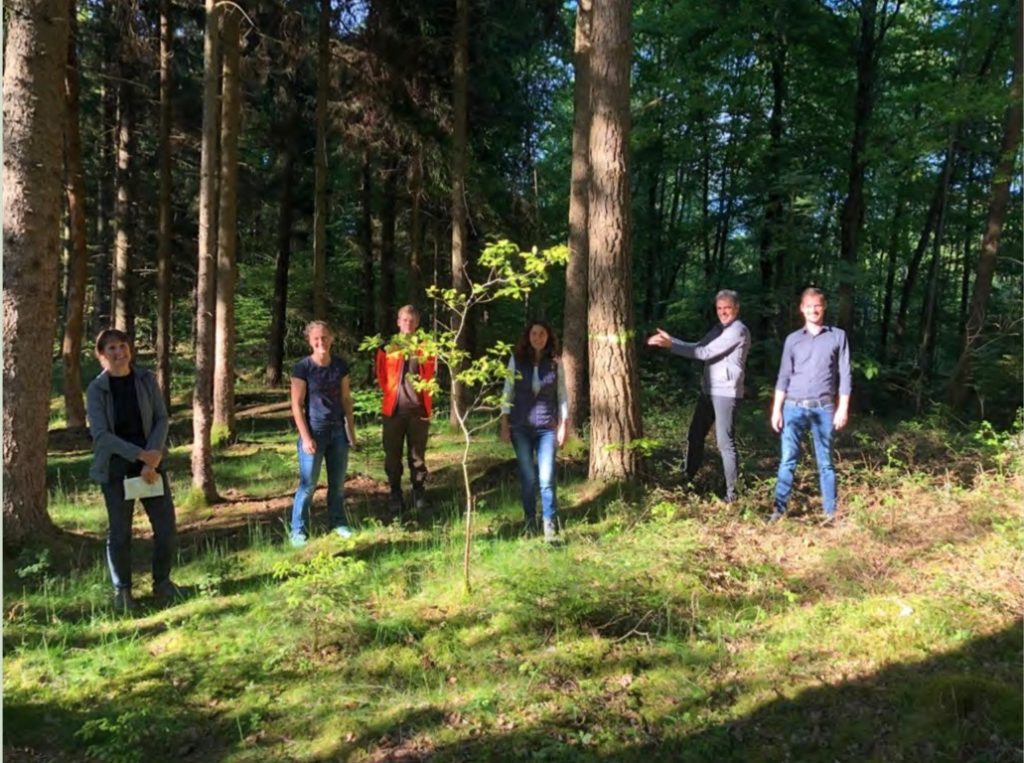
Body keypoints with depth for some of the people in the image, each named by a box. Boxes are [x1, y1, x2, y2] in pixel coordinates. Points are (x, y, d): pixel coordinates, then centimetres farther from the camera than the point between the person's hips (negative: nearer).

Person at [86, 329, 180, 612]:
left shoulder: (147, 380, 1)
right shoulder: (96, 389, -6)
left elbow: (161, 419, -2)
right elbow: (100, 434, -12)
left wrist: (152, 459, -14)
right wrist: (140, 454, -20)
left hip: (151, 461, 2)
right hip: (115, 465, -2)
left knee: (166, 524, 4)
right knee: (119, 531, 5)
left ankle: (162, 582, 23)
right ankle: (122, 591, 21)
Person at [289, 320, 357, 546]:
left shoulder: (340, 366, 3)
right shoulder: (303, 368, -10)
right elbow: (296, 405, -10)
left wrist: (351, 430, 8)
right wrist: (306, 437, -14)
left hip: (338, 431, 4)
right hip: (314, 432, -4)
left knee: (338, 482, 12)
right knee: (308, 484, -1)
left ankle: (337, 523, 25)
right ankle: (298, 530, 9)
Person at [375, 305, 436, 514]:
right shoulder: (387, 347, 4)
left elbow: (430, 375, 13)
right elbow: (381, 375, 10)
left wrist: (422, 394, 4)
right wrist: (392, 394, 5)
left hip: (419, 408, 0)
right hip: (394, 408, 0)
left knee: (418, 454, 7)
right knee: (393, 454, 4)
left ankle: (419, 494, 18)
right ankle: (395, 495, 15)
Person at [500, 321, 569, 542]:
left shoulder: (555, 362, 2)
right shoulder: (517, 360, 2)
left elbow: (562, 395, 6)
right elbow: (508, 392, 3)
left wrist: (563, 426, 1)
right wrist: (504, 425, 0)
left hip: (547, 427, 0)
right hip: (520, 426, 0)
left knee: (546, 478, -9)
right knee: (527, 477, 2)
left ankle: (551, 526, 1)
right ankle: (530, 522, 18)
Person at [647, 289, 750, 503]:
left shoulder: (738, 331, -13)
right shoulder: (718, 329, 17)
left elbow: (706, 352, -18)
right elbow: (698, 347, 16)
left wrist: (672, 346, -17)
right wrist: (670, 340, 3)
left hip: (726, 393, -9)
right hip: (708, 390, 9)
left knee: (725, 443, -5)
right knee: (694, 436, 14)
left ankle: (731, 492, 4)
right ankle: (688, 481, 26)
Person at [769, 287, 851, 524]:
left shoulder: (838, 336, 5)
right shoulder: (793, 339, 8)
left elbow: (844, 375, 3)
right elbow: (784, 376, 8)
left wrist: (843, 408, -3)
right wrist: (776, 409, 2)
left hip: (824, 408, -1)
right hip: (794, 407, 1)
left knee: (825, 461, 6)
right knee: (788, 459, -2)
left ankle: (831, 512, 11)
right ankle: (779, 508, 2)